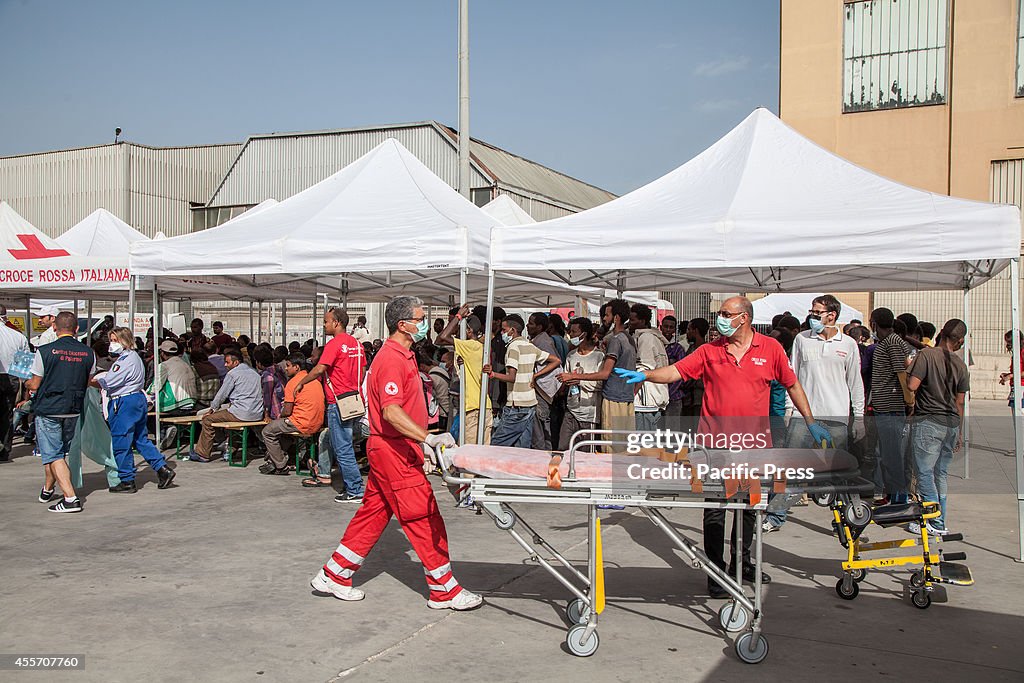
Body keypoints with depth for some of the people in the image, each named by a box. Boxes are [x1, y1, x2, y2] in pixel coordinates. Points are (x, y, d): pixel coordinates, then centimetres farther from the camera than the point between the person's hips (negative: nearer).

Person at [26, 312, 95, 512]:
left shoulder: (45, 351, -12)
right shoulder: (88, 353, -1)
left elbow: (34, 385, -6)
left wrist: (26, 383, 17)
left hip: (48, 409, -4)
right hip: (74, 410, 5)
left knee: (53, 455, -1)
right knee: (60, 450, 20)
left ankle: (70, 498, -11)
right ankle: (47, 490, 39)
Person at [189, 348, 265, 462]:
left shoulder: (232, 374, -4)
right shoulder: (255, 373, 19)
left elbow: (222, 395, 1)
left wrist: (212, 409, 17)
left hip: (242, 414, -8)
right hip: (258, 415, 8)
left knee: (208, 419, 5)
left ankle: (203, 454, 9)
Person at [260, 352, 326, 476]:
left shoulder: (293, 382, -13)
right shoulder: (314, 380, 11)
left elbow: (287, 411, -14)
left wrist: (280, 416, 10)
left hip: (303, 425, -8)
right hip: (317, 424, 8)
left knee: (267, 432, 8)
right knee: (281, 425, 30)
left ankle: (281, 466, 11)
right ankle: (274, 460, 30)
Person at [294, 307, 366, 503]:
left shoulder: (335, 344, -13)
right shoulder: (356, 344, 12)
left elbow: (320, 369, -21)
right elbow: (363, 371, 18)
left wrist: (301, 383, -9)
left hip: (339, 403, -9)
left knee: (343, 449, -2)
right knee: (345, 446, 16)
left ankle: (355, 491, 1)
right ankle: (351, 486, 19)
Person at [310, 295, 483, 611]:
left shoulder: (403, 355, 14)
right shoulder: (392, 360, -20)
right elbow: (391, 411, -32)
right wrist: (428, 437, -40)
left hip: (391, 448, 10)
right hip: (394, 451, -10)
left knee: (374, 512, 16)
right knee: (425, 517, -4)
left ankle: (334, 576, 25)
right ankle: (444, 591, 5)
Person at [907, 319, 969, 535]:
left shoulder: (926, 354, -10)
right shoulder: (961, 365, 7)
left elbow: (912, 385, -19)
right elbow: (959, 403, 12)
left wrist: (906, 373, 3)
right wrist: (959, 432, 21)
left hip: (928, 422, -6)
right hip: (951, 423, 6)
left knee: (925, 472, 0)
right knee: (940, 474, 14)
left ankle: (935, 523, 0)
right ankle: (941, 522, 19)